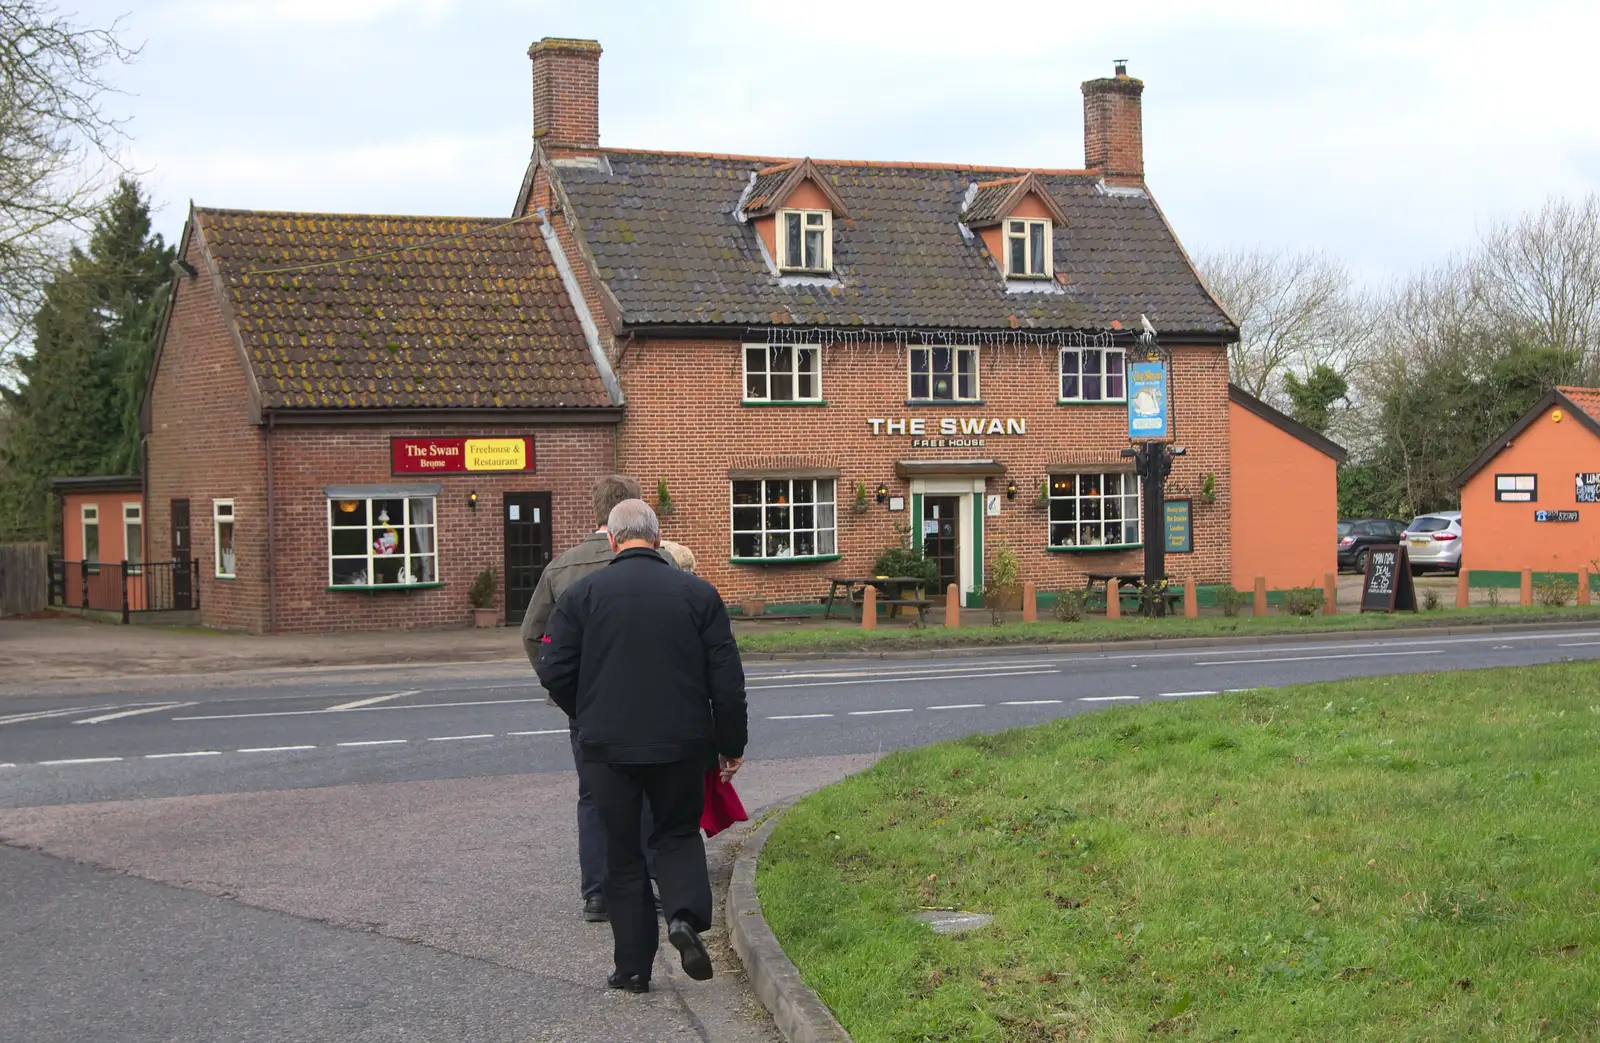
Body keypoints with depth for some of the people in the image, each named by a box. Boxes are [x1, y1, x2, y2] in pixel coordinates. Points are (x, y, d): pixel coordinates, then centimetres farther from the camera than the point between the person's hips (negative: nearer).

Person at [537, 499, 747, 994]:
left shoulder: (582, 594, -3)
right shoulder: (697, 592, 0)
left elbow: (555, 671, -4)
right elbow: (727, 677, 0)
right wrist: (731, 743, 10)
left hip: (607, 746, -1)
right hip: (681, 743, 1)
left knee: (622, 851, 10)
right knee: (678, 833, 18)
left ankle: (633, 966, 10)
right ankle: (685, 914, -9)